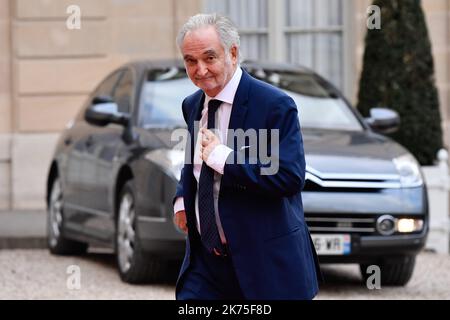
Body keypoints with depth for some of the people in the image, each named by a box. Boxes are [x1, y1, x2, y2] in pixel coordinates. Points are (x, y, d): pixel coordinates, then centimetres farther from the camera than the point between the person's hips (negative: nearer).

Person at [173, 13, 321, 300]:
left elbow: (291, 177, -23)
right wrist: (182, 199, 9)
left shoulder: (275, 105, -13)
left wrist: (221, 156, -21)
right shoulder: (192, 106, 11)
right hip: (205, 259, 6)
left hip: (265, 263, -6)